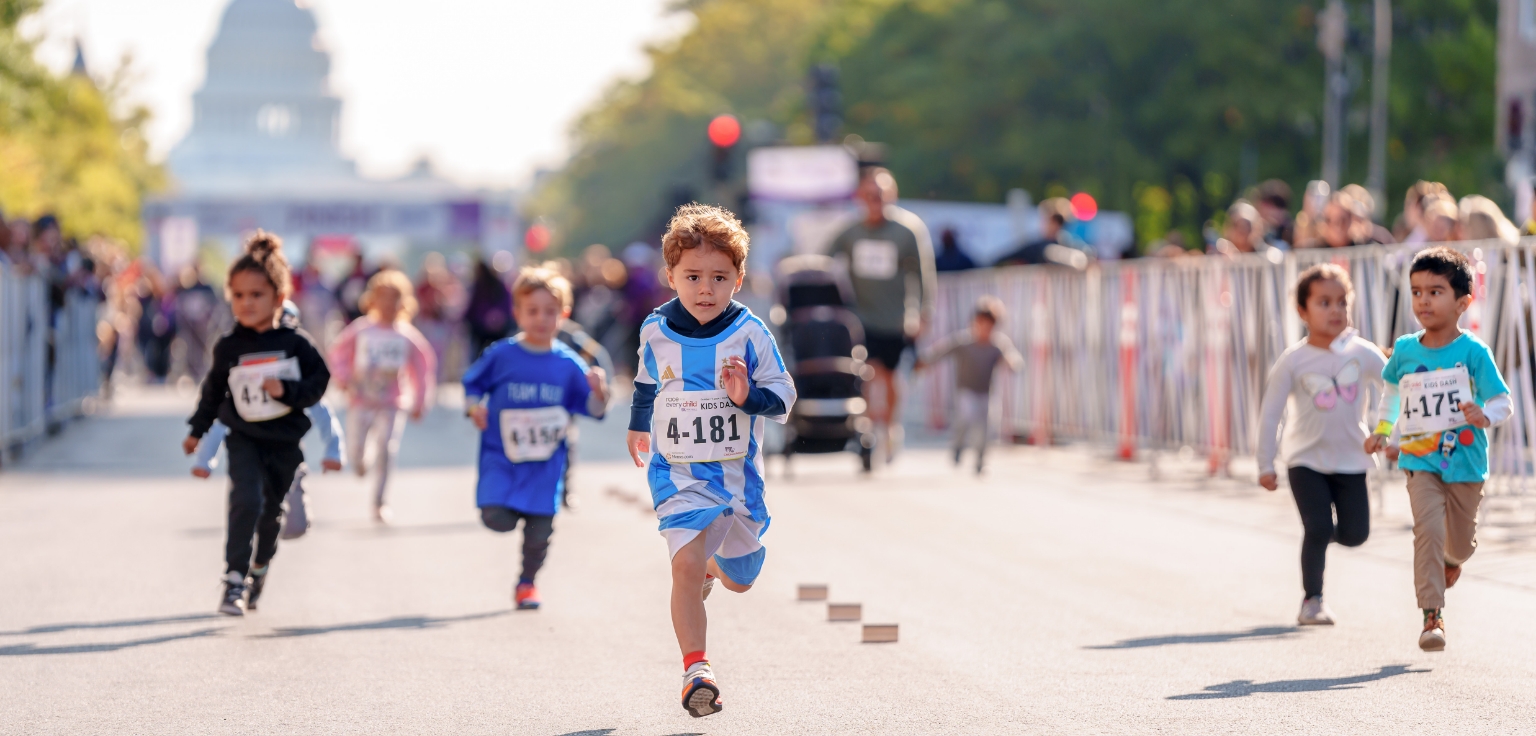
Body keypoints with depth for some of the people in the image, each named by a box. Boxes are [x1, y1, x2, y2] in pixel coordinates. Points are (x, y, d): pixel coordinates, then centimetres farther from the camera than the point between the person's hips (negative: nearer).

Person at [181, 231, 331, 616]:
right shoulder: (228, 348, -2)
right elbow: (213, 390, 11)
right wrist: (197, 430, 15)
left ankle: (260, 570, 40)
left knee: (272, 512, 14)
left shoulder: (295, 343, -7)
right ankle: (234, 581, -17)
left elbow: (319, 381, -5)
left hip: (285, 442, 1)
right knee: (246, 501, -21)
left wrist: (287, 390, -21)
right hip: (243, 438, -1)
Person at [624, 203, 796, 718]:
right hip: (679, 474, -1)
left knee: (740, 580, 18)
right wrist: (638, 423, 34)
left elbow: (783, 395, -6)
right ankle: (695, 668, -19)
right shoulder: (656, 332, -4)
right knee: (685, 567, -21)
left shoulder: (750, 334, -10)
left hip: (738, 474, 1)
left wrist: (749, 396, -27)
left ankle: (716, 564, 55)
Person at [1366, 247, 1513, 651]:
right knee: (1427, 529, -19)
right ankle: (1433, 616, -17)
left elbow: (1503, 401, -10)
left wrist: (1484, 416, -31)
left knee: (1461, 543, 15)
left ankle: (1452, 559, 53)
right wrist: (1383, 430, 15)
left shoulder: (1473, 352, -10)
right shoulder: (1405, 350, 0)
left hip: (1465, 462, -1)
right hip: (1421, 461, 1)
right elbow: (1393, 388, 21)